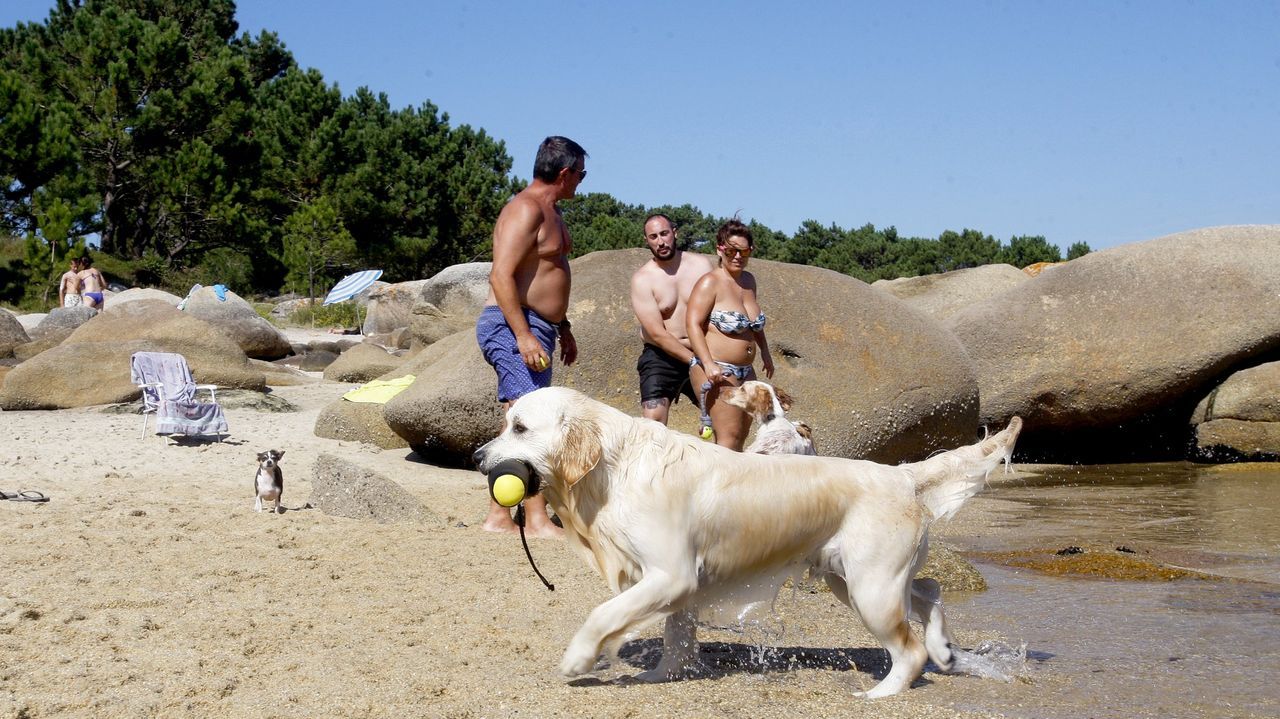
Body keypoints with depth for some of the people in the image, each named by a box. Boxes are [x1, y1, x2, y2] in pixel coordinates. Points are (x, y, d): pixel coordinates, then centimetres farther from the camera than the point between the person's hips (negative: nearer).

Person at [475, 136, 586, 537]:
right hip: (512, 327, -11)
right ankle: (537, 521, -19)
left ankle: (498, 518, 14)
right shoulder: (526, 209, -13)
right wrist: (524, 335, -27)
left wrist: (563, 330, 29)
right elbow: (501, 277, -21)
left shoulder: (550, 213, 20)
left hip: (534, 330, 11)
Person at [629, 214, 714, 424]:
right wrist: (694, 361, -18)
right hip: (661, 357, -3)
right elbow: (657, 334, -13)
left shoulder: (700, 264, 1)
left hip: (703, 353, 3)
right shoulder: (642, 279, -8)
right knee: (653, 420, -17)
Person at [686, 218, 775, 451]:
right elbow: (693, 324, -18)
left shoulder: (749, 280, 14)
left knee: (741, 437, 7)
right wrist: (708, 364, -28)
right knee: (729, 438, -15)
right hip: (718, 372, -9)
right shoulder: (710, 282, -10)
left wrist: (765, 351, 27)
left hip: (746, 370, 9)